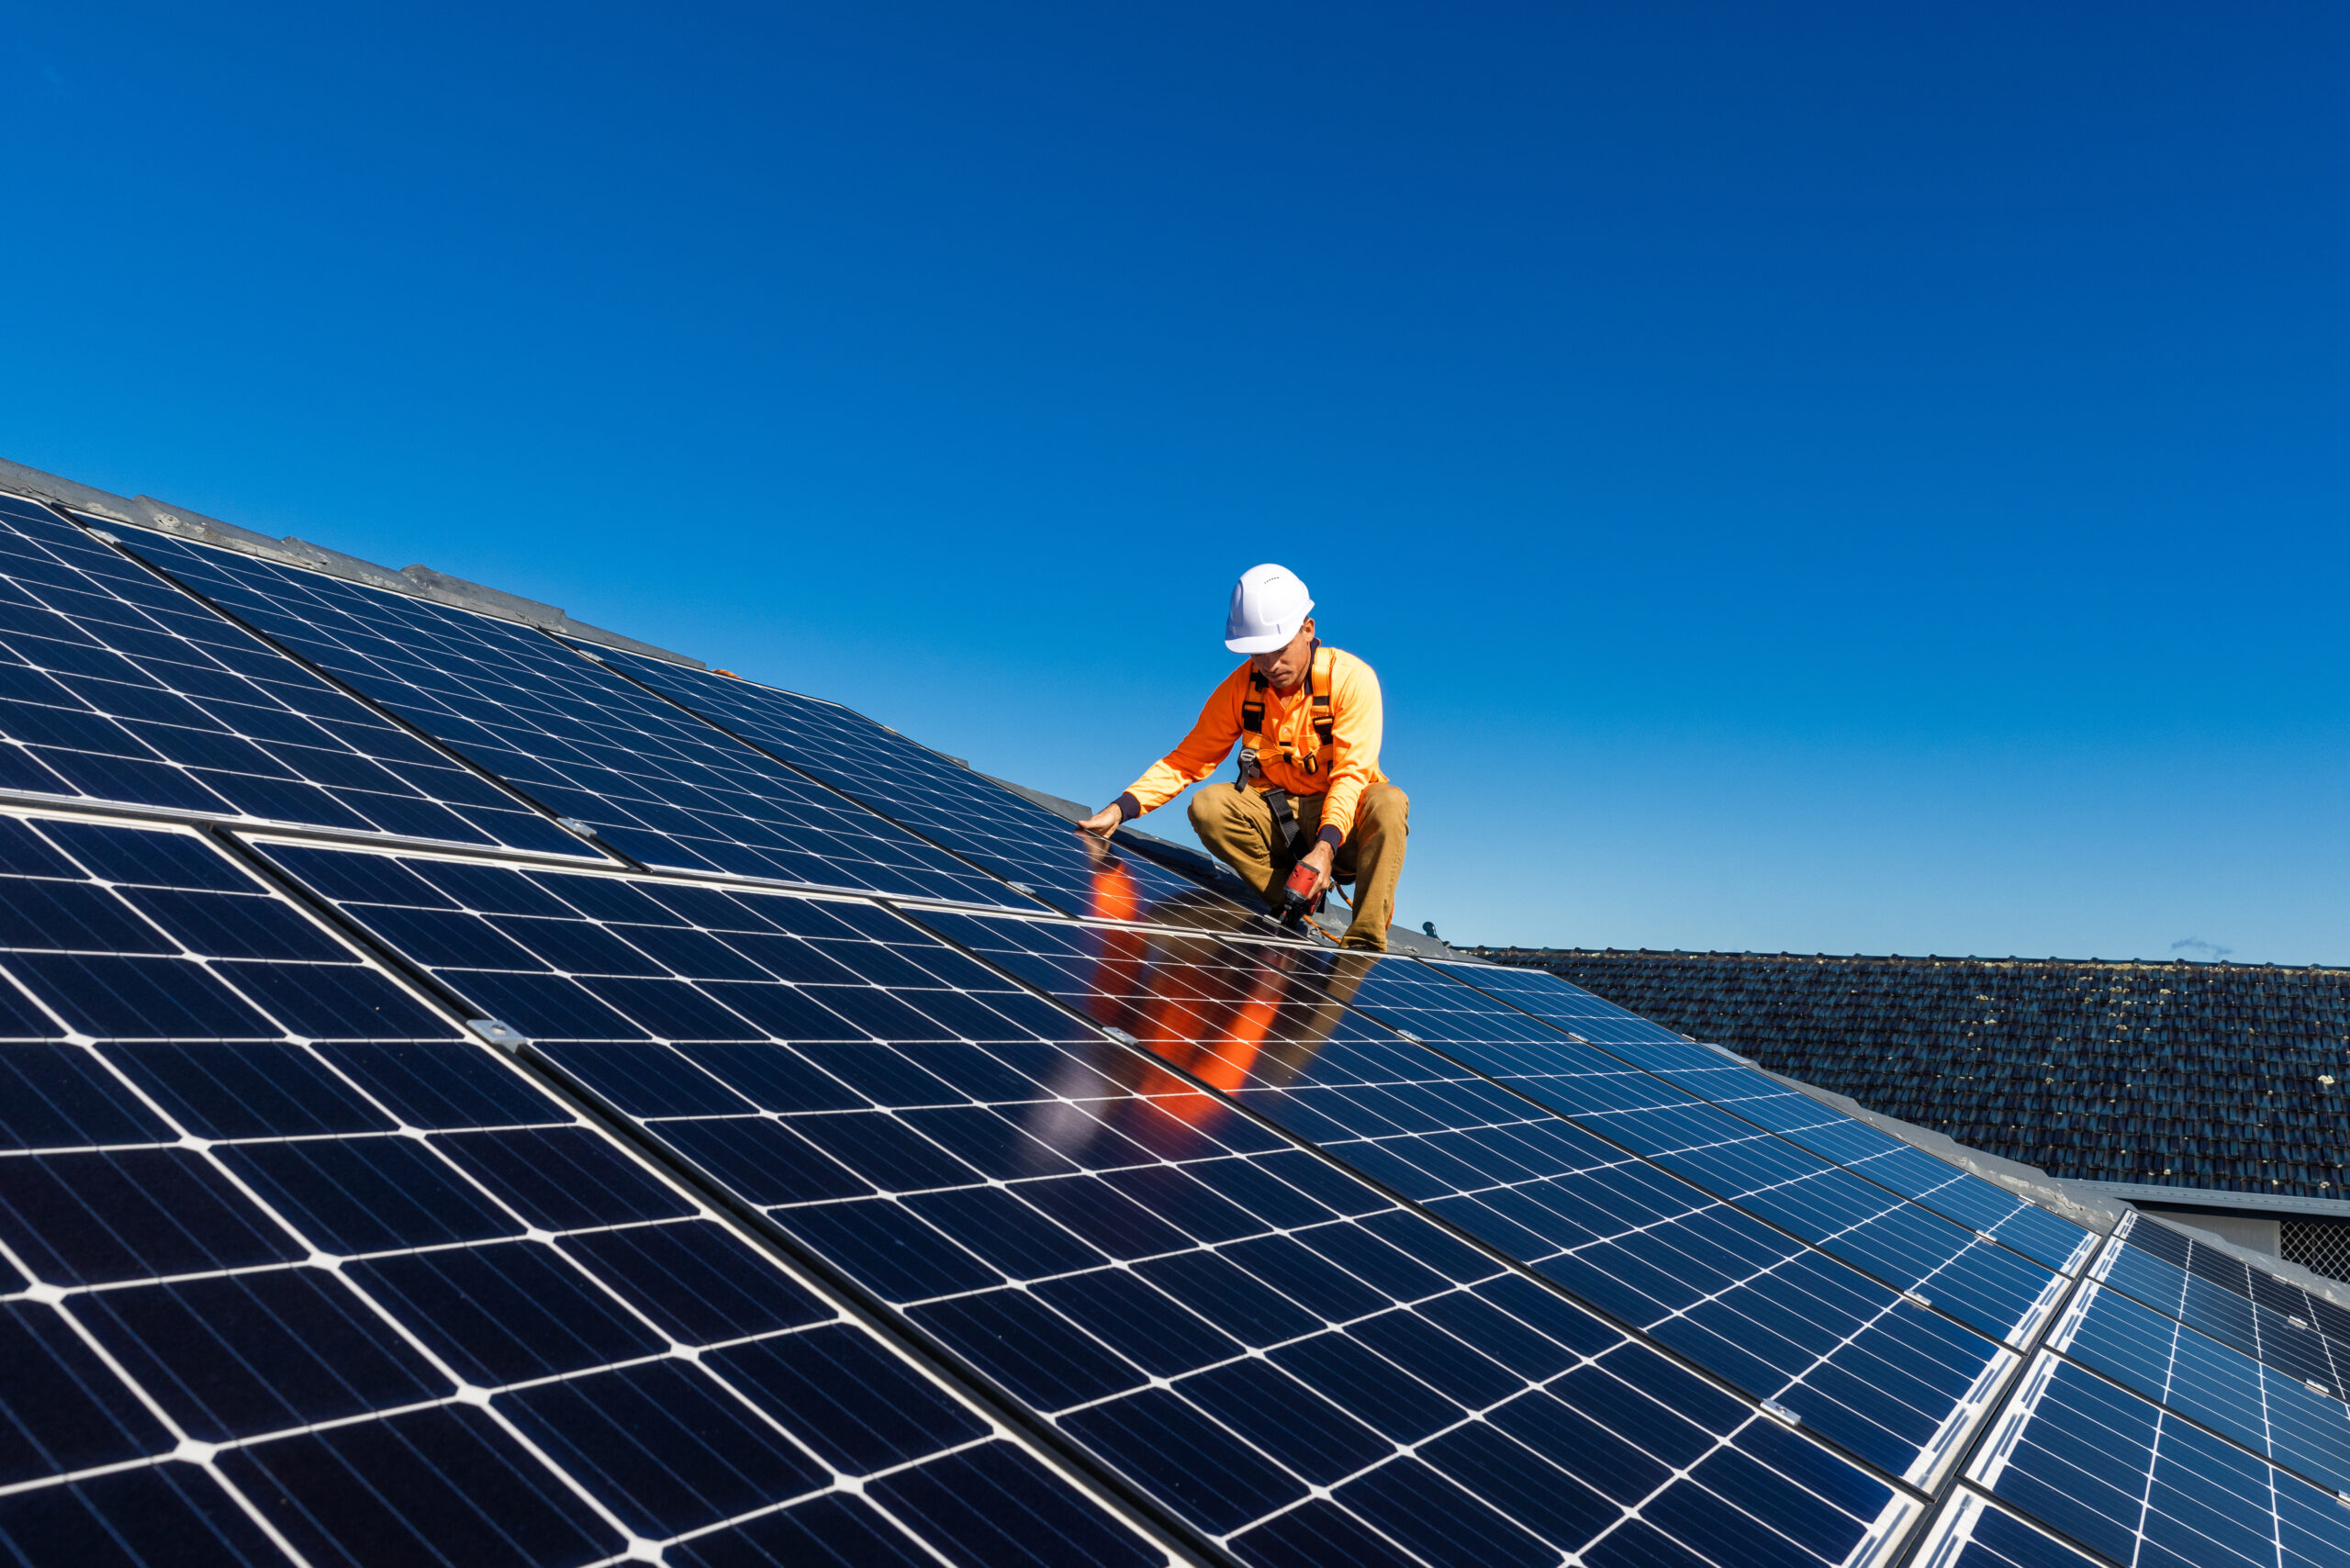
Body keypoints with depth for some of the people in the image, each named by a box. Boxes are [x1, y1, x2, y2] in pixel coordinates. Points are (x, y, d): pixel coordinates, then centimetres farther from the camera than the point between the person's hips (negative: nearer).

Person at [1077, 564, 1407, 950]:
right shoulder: (1241, 687, -4)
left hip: (1343, 818, -2)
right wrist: (1120, 809, -19)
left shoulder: (1351, 678, -15)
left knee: (1389, 803, -35)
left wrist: (1325, 847, -38)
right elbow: (1189, 759, -4)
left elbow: (1351, 774, -22)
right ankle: (1295, 907, -18)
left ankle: (1364, 944, -31)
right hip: (1277, 820, 3)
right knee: (1208, 806, -25)